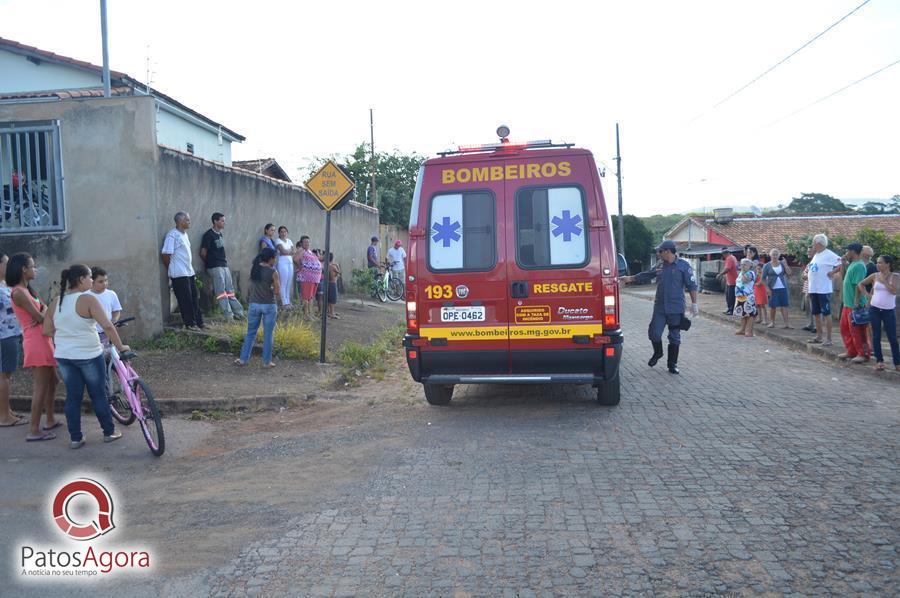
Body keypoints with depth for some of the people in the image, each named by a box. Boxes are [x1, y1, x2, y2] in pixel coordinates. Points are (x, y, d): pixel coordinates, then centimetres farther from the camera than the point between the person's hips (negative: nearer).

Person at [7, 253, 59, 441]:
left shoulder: (27, 289, 15)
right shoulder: (18, 292, -16)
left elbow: (44, 308, 10)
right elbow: (39, 317, -17)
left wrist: (43, 314, -13)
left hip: (43, 340, 10)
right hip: (36, 341, -10)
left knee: (51, 381, 19)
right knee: (41, 386, -8)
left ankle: (50, 420, 30)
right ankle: (34, 431, -5)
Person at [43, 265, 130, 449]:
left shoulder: (55, 302, 2)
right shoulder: (88, 299, -16)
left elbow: (47, 330, 5)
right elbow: (108, 326, -22)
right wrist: (120, 347, -14)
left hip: (63, 356, 5)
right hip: (89, 355, -5)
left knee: (72, 396, 11)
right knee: (99, 395, 9)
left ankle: (75, 438, 15)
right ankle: (109, 432, 20)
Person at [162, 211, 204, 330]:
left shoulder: (185, 234, 14)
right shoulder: (172, 235, -15)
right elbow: (166, 255, -16)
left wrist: (191, 269, 17)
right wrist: (172, 269, -4)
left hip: (189, 272, 9)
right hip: (179, 274, -9)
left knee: (195, 298, 11)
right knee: (185, 300, -2)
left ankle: (199, 322, 18)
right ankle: (190, 324, 7)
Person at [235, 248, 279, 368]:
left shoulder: (254, 269, 2)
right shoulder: (273, 272, -11)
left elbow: (251, 286, 8)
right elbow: (277, 290, -7)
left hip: (254, 305, 4)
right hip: (269, 306, -4)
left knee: (251, 333, 14)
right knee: (268, 334, 6)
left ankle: (243, 358, 15)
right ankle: (267, 361, 11)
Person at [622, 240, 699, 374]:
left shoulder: (683, 266, -7)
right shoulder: (659, 266, 7)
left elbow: (692, 285, -6)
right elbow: (646, 274, 21)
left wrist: (694, 304, -8)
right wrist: (630, 278, 18)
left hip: (676, 308, -4)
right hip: (660, 307, 4)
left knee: (674, 337, 6)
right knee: (654, 333, 1)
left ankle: (672, 364, 19)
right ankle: (657, 353, 30)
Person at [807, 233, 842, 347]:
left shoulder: (829, 254, -12)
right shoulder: (816, 255, 14)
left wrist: (832, 272, -16)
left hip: (824, 289, -9)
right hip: (813, 289, 9)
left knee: (826, 313, -5)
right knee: (816, 313, 14)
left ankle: (828, 339, -1)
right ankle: (819, 336, 23)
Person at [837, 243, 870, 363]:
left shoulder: (859, 266, -18)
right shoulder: (852, 264, 12)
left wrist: (856, 303, -24)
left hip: (855, 305, -10)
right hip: (847, 304, 10)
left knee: (857, 331, -2)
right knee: (845, 328, 16)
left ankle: (863, 354, 7)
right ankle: (851, 351, 26)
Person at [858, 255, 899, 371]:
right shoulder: (874, 276, 3)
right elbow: (860, 284, 15)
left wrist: (883, 280, -15)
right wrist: (867, 295, 3)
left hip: (889, 310, -2)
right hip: (875, 309, 2)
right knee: (876, 336, 4)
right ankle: (879, 361, 11)